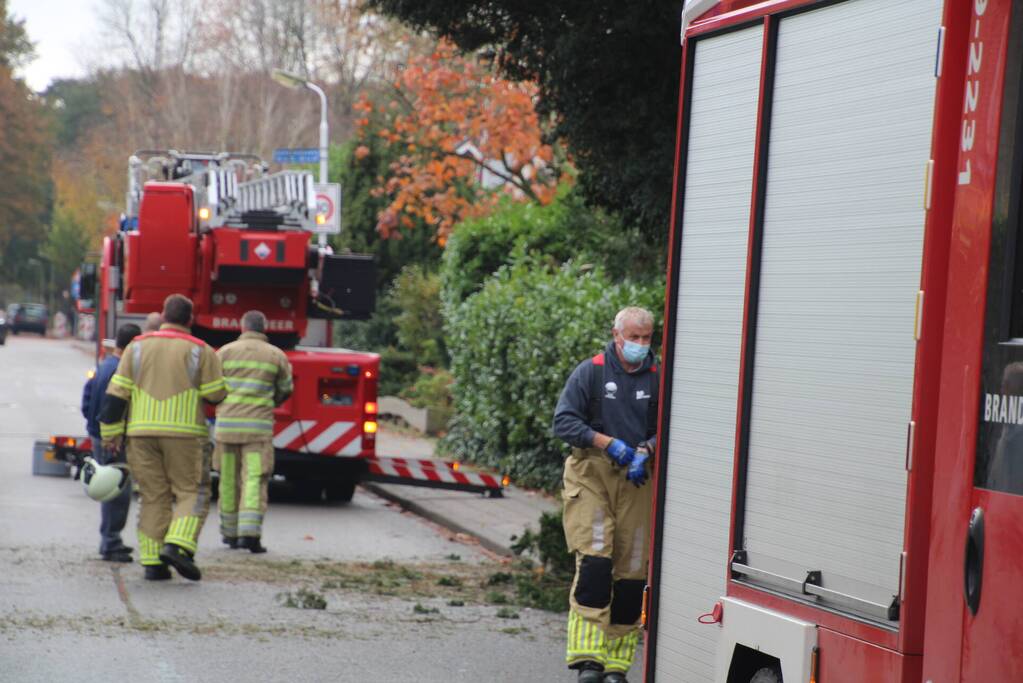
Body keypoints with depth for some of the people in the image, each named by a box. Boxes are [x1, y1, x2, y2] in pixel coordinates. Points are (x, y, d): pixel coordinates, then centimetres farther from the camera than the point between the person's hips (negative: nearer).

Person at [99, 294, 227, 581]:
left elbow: (117, 392, 3)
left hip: (142, 433, 3)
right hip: (184, 433, -3)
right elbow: (216, 393, -1)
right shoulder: (200, 351, -1)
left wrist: (111, 431, 6)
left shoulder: (138, 347, 6)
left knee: (152, 496, 8)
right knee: (191, 492, 5)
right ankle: (178, 545, -16)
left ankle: (152, 561, 3)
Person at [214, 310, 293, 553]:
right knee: (254, 480, -4)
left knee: (229, 480, 12)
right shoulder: (277, 356, 3)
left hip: (227, 424, 1)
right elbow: (285, 391, 13)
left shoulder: (225, 352, 3)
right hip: (258, 426, -1)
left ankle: (231, 533, 20)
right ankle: (250, 532, -19)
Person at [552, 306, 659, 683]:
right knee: (594, 560, -16)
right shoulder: (590, 372, 0)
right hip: (591, 472, -3)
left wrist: (646, 451, -9)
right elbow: (564, 422, -5)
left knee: (631, 570, 1)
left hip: (636, 480, 3)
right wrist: (609, 443, -15)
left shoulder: (657, 379, 7)